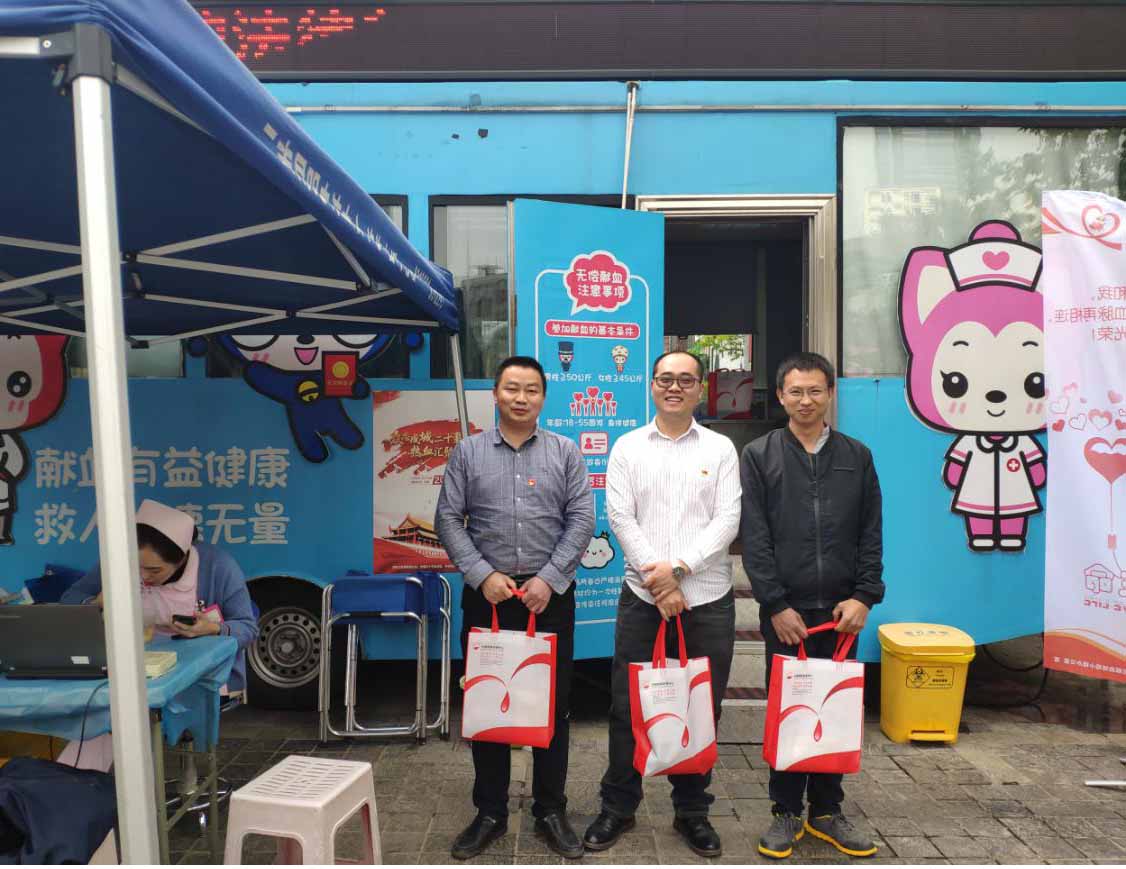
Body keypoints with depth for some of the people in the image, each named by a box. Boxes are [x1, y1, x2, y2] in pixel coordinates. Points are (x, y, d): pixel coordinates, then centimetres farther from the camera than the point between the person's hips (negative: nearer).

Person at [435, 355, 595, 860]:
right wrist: (483, 575, -10)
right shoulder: (468, 453, 5)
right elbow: (448, 520, 1)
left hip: (550, 594, 0)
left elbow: (582, 520, -2)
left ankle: (551, 811, 25)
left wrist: (549, 579, -10)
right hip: (486, 595, 1)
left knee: (553, 705, 8)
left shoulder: (564, 453, 4)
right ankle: (490, 813, 25)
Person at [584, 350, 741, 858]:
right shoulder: (628, 447, 5)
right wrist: (658, 580, -11)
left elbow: (728, 519, -4)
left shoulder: (720, 449, 4)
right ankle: (618, 806, 25)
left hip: (707, 599, 0)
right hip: (643, 597, 0)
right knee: (628, 705, 7)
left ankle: (692, 810, 28)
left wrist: (678, 567, -15)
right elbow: (620, 517, -3)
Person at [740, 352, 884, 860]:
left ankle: (827, 811, 26)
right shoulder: (758, 456, 1)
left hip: (841, 609, 2)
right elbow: (753, 537, -5)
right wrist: (776, 604, -10)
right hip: (784, 610, -2)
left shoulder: (856, 456, 8)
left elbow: (871, 534, 7)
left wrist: (864, 596, -4)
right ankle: (786, 812, 21)